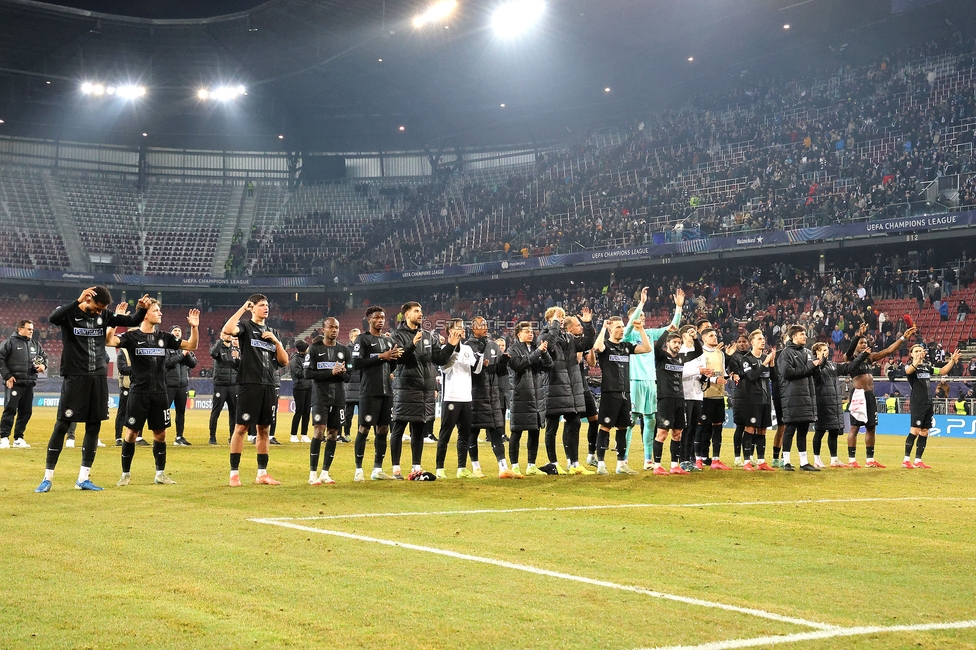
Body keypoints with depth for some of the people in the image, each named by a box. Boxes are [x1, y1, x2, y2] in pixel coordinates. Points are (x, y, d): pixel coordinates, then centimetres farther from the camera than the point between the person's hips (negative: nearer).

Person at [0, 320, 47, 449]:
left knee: (26, 412, 7)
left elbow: (44, 357, 27)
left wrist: (43, 365, 4)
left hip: (29, 384, 6)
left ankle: (18, 438, 15)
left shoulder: (35, 345, 15)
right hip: (14, 383, -6)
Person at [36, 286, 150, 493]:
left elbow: (132, 321, 7)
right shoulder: (70, 313, -9)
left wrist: (142, 309, -15)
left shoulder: (103, 316, 5)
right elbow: (52, 318, -31)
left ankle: (83, 478, 13)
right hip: (75, 377, -5)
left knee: (94, 426, 5)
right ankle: (48, 478, 4)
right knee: (62, 425, -4)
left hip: (99, 377, 5)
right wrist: (78, 301, -40)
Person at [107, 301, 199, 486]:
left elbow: (191, 346, 12)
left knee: (160, 433, 8)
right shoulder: (132, 336, -4)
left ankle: (160, 474, 18)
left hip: (160, 393, 4)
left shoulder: (164, 337, 9)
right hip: (139, 393, -4)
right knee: (131, 432, 0)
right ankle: (126, 474, 11)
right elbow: (109, 341, -19)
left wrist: (194, 327, -2)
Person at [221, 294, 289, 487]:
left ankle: (262, 473, 15)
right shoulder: (245, 326, 2)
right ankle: (234, 473, -1)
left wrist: (275, 341, -1)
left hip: (270, 385, 6)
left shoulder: (272, 331, 18)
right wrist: (242, 309, -15)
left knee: (264, 429, 9)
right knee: (241, 427, -5)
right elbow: (227, 330, -22)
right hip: (249, 384, -5)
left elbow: (284, 361, 13)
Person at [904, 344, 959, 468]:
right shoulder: (910, 366, -4)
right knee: (915, 430, -13)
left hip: (928, 403, 7)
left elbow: (942, 371, 24)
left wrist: (952, 360, 10)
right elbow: (908, 371, -28)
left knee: (924, 432, 6)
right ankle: (906, 460, -10)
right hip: (917, 403, -7)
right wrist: (917, 360, -47)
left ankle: (918, 461, 10)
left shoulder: (927, 366, 17)